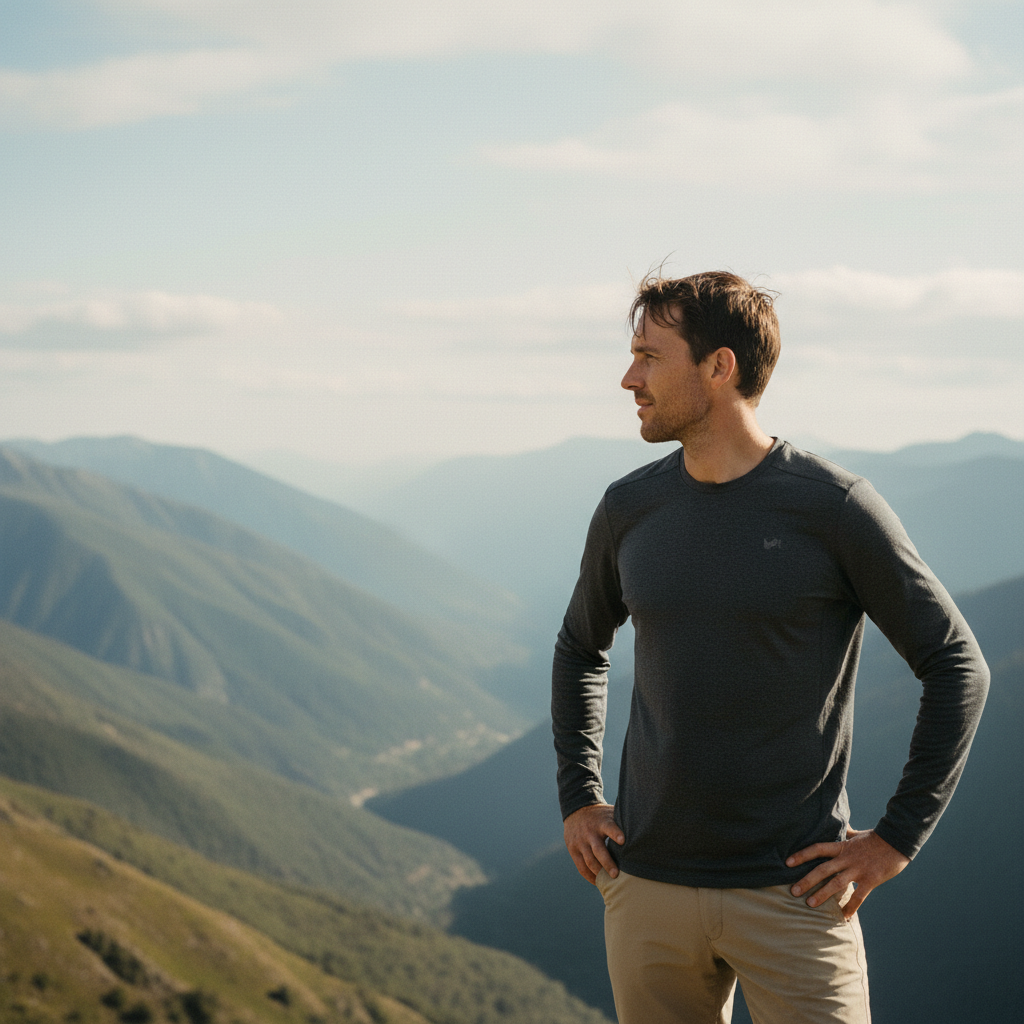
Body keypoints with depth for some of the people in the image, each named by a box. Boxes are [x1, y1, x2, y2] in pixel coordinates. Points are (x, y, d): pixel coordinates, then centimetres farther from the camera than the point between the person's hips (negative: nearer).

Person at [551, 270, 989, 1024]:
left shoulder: (835, 508, -9)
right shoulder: (629, 509, 4)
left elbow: (958, 668, -4)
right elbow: (582, 647, 22)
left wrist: (896, 839, -7)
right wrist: (577, 799, 12)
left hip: (793, 896, -4)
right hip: (647, 888, 4)